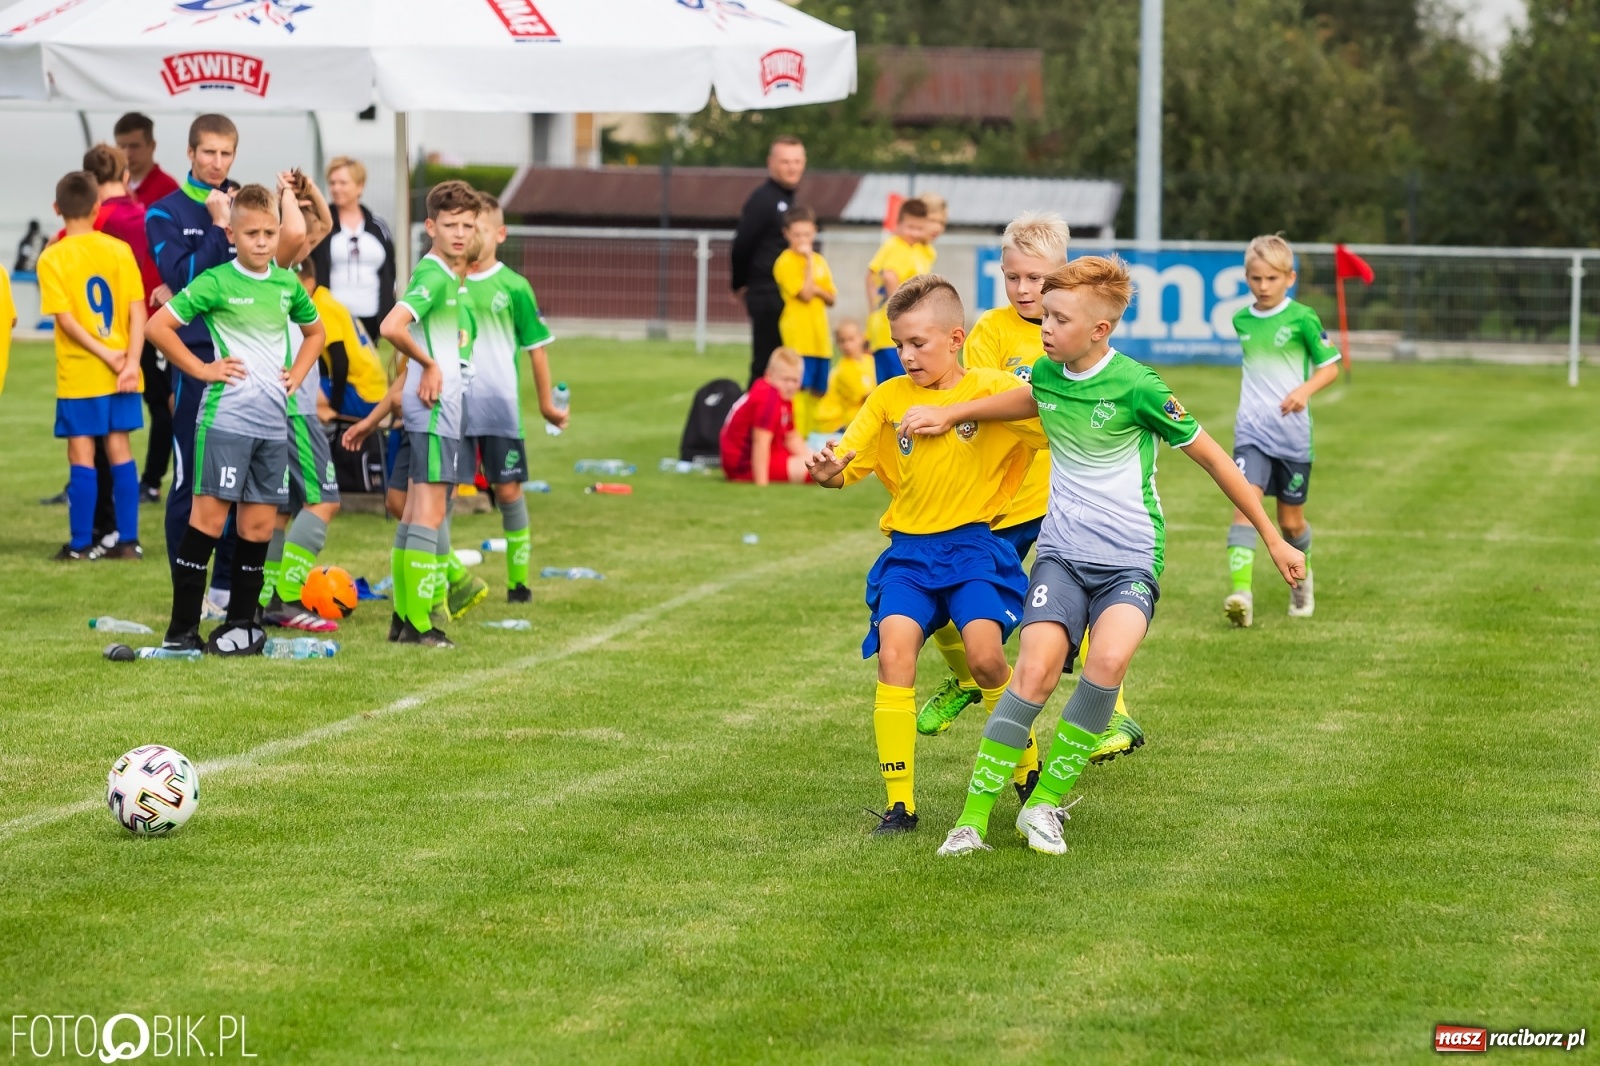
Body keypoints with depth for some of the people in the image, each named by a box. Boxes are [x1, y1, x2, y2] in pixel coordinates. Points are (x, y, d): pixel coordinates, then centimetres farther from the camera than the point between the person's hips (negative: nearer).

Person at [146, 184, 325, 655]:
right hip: (226, 417, -6)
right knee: (210, 516, -7)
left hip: (273, 421, 6)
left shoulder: (287, 284, 10)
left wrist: (297, 373, 12)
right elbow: (158, 326, -11)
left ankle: (241, 623, 15)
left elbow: (315, 331, 28)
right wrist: (202, 369, -10)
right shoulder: (216, 283, -7)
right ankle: (182, 629, -4)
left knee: (259, 524, 6)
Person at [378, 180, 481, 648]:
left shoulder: (448, 275, 15)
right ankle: (419, 624, -10)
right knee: (430, 512, -10)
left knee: (415, 511, 12)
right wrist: (429, 363, -15)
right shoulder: (434, 275, -15)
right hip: (434, 405, -10)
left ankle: (403, 616, 17)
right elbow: (391, 327, -28)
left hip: (439, 405, 10)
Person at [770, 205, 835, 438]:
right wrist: (809, 261, -14)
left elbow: (831, 298, 12)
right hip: (798, 337, -7)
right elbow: (805, 294, -16)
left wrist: (817, 290, -9)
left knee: (817, 391, 9)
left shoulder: (819, 261, 13)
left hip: (820, 338, 7)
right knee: (800, 390, -12)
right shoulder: (786, 262, -8)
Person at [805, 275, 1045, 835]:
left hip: (974, 546, -2)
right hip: (909, 553, 2)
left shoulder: (993, 390, -3)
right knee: (894, 653, -18)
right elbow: (847, 463, 4)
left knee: (985, 655, -20)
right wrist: (828, 471, -17)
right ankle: (900, 804, -12)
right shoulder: (888, 399, 5)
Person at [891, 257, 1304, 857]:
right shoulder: (1047, 373, 3)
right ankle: (973, 817, -13)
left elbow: (1209, 456, -3)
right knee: (1035, 670, -20)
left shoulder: (1136, 388, -13)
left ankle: (1046, 802, -14)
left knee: (1109, 658, -30)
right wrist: (952, 414, 26)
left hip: (1130, 560, -4)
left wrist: (1272, 538, 2)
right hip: (1061, 553, 4)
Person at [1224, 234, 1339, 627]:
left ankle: (1301, 576, 40)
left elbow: (1330, 367, -3)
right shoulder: (1242, 320, 7)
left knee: (1291, 520, 9)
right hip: (1251, 430, 2)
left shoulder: (1302, 318, -6)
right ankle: (1241, 592, -29)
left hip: (1292, 433, -2)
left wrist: (1304, 391, -20)